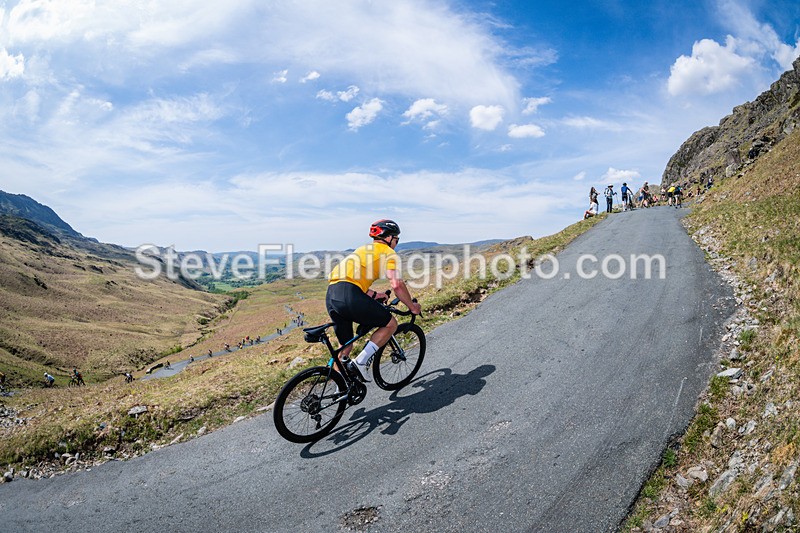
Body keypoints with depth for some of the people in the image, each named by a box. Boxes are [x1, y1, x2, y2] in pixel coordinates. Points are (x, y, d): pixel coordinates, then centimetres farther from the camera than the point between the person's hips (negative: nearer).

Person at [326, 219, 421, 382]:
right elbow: (396, 284, -6)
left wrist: (373, 295, 41)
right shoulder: (388, 252, 7)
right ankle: (361, 362, 0)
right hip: (350, 296, -8)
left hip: (331, 296, 8)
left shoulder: (363, 249, 31)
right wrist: (412, 306, 7)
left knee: (346, 346, 20)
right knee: (391, 324, 9)